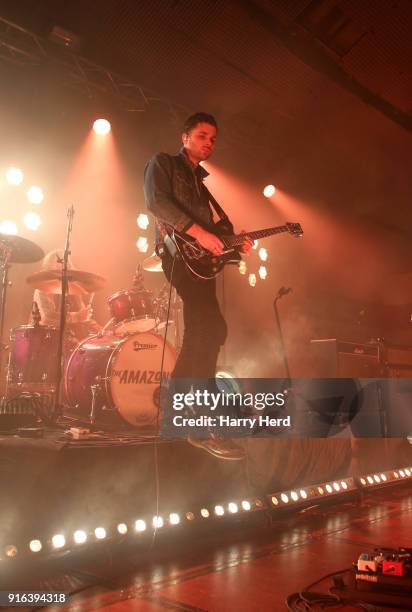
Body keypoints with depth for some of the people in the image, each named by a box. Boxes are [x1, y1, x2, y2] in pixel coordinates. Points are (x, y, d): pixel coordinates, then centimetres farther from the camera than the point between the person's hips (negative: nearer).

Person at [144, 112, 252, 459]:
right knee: (213, 329, -21)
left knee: (201, 333, 6)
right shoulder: (163, 163, 7)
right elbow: (156, 200, -12)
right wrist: (198, 232, -20)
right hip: (179, 253, -9)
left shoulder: (200, 181, 30)